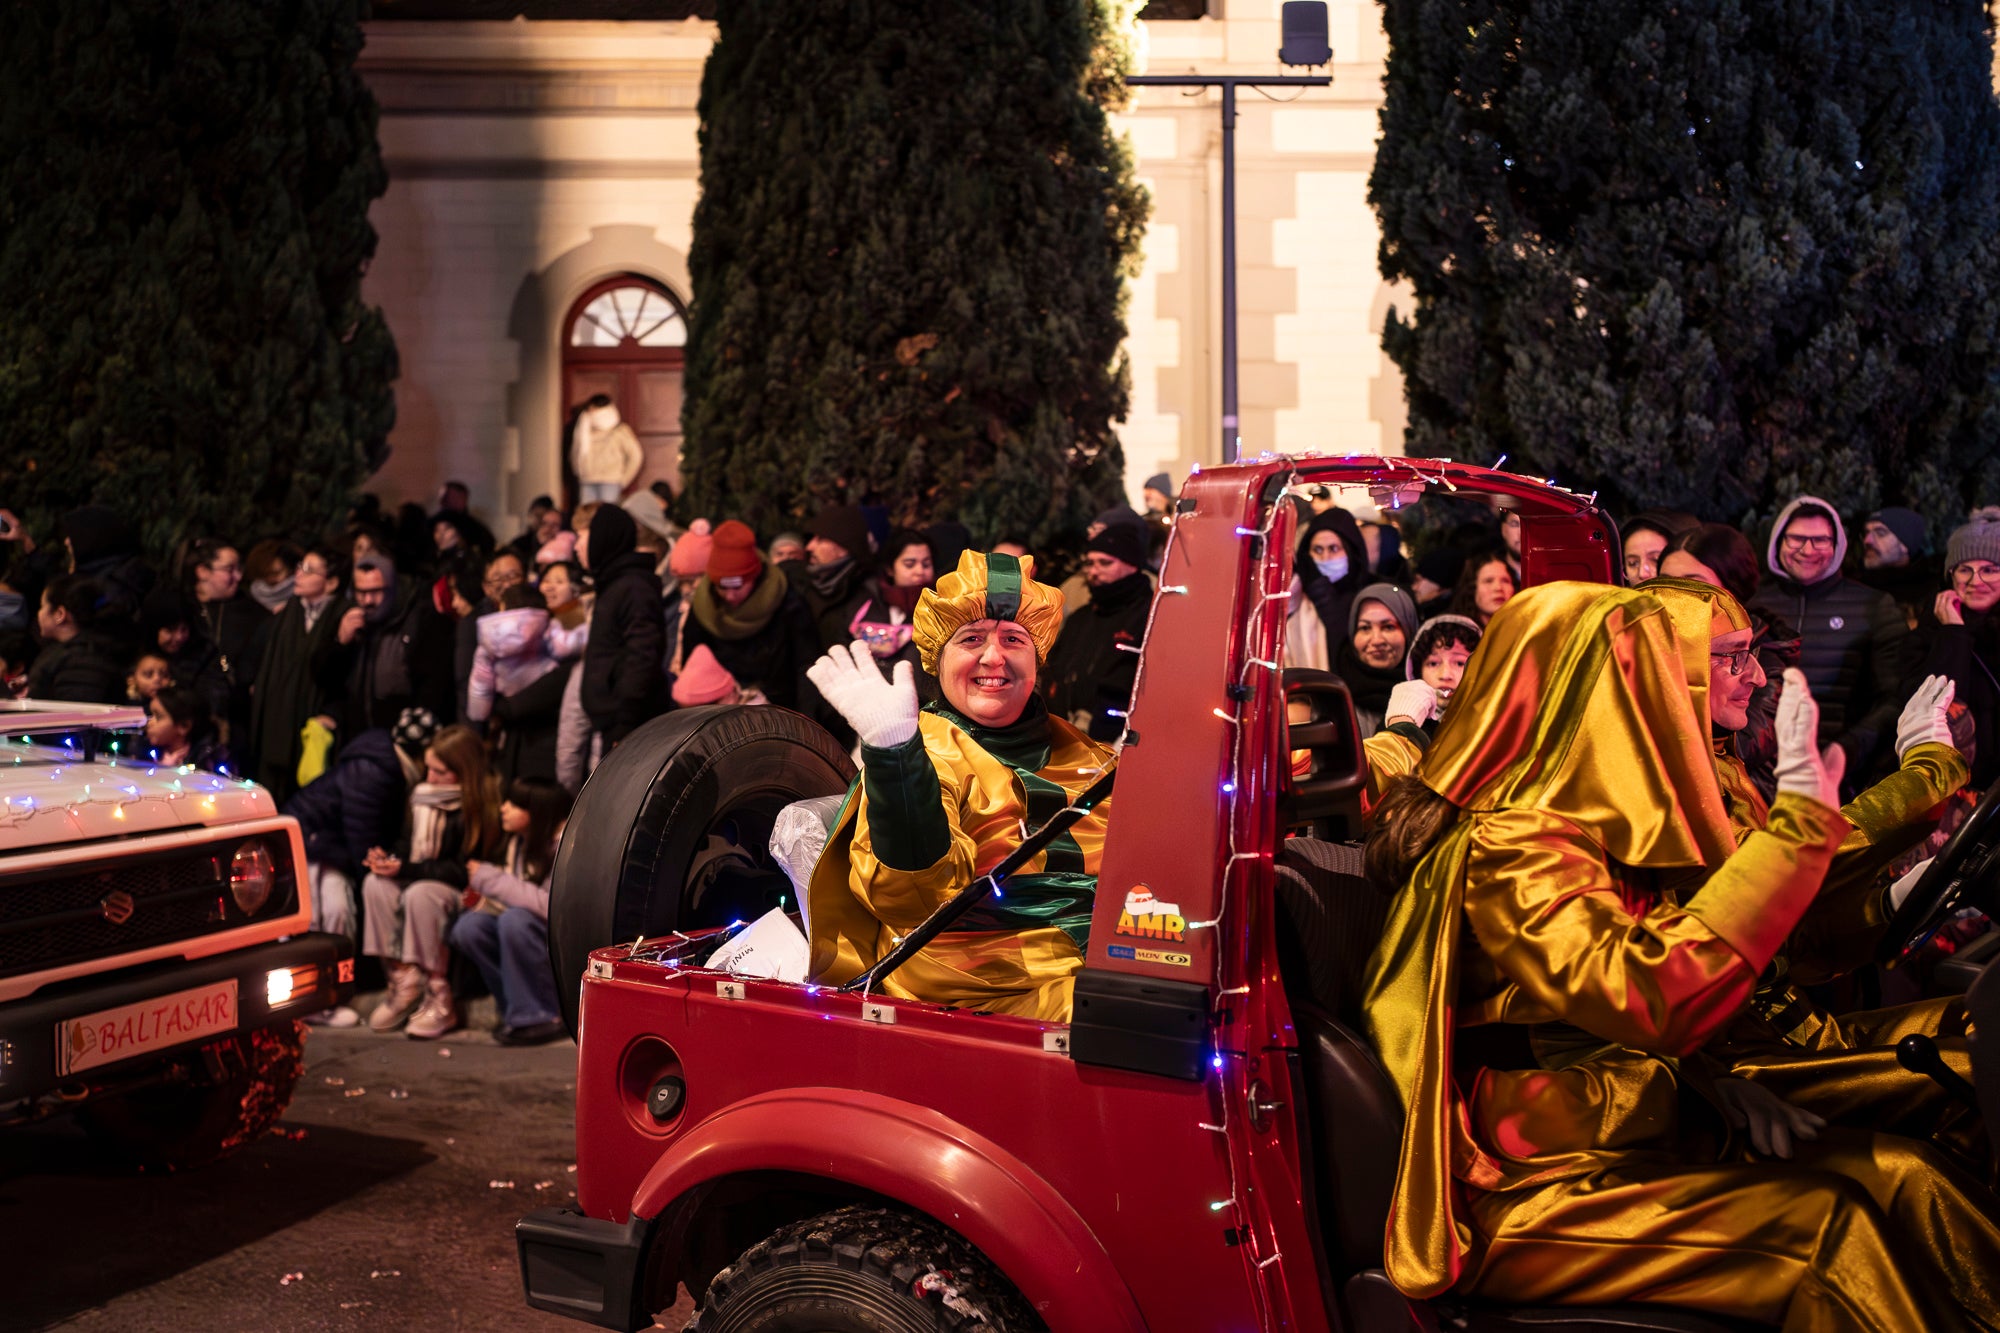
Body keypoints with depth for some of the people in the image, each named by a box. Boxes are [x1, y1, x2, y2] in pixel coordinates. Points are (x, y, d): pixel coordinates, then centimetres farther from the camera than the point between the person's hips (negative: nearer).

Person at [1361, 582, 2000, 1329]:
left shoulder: (1581, 833, 11)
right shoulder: (1509, 848, -18)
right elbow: (1651, 999, -31)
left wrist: (1718, 1080, 1)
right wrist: (1798, 819, -28)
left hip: (1639, 1140, 8)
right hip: (1536, 1195, -8)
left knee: (1894, 1175, -8)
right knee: (1832, 1225, -20)